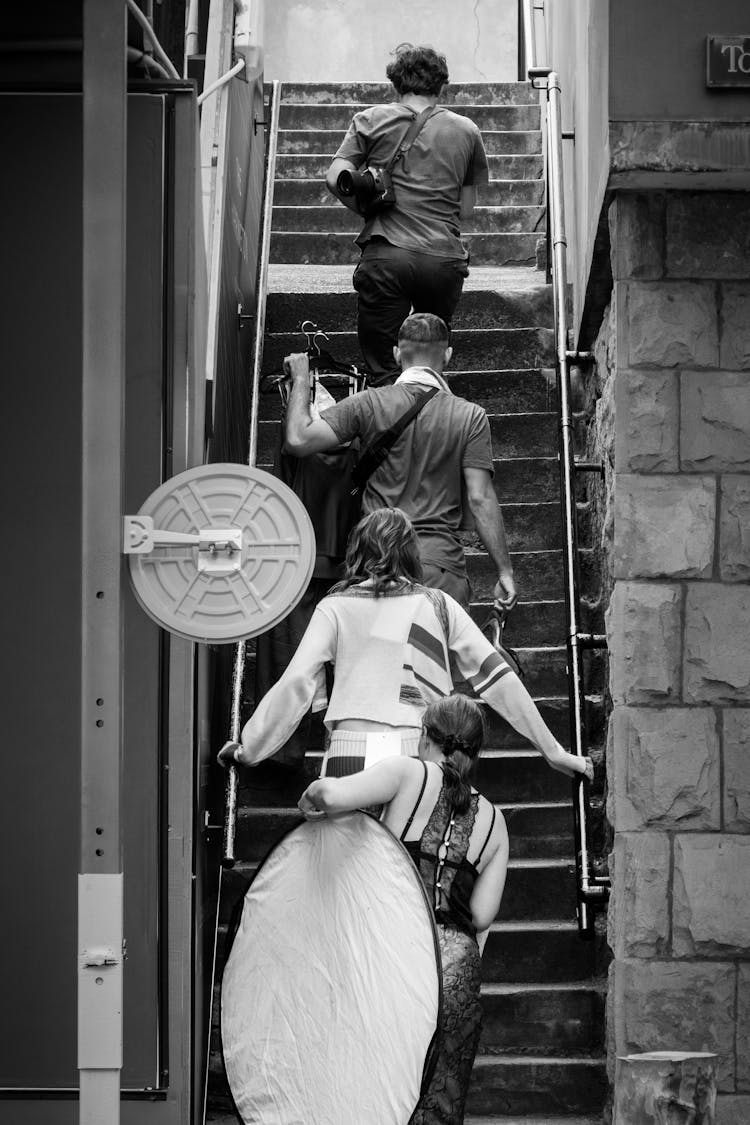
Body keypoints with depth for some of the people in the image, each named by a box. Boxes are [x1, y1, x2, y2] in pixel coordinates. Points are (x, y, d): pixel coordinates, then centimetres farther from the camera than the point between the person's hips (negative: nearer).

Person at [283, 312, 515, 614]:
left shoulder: (370, 404, 1)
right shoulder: (471, 416, 1)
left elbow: (299, 440, -4)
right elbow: (480, 499, -4)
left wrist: (301, 380, 11)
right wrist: (504, 572, 1)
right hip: (440, 563, -1)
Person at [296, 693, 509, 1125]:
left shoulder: (410, 775, 2)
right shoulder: (493, 821, 14)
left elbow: (333, 794, -15)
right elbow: (482, 915, 9)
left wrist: (314, 795, 6)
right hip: (458, 963, 3)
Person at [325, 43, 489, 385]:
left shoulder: (372, 119, 9)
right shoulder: (466, 131, 15)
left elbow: (335, 178, -1)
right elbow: (466, 210, 15)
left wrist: (367, 209, 14)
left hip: (387, 255, -2)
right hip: (445, 260, 2)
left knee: (384, 372, -1)